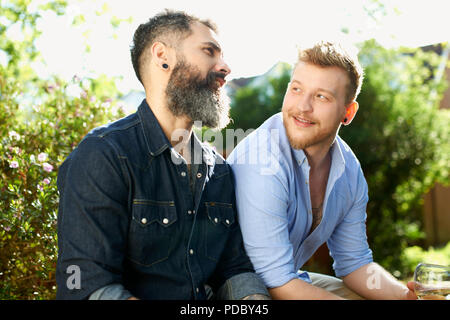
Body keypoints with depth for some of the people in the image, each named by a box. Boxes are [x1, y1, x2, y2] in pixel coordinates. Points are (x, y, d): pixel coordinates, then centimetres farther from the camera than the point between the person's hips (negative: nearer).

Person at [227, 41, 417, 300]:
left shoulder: (350, 169, -4)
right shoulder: (261, 164, -27)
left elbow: (354, 263, 6)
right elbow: (276, 282, -27)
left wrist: (406, 294, -13)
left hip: (294, 279, 6)